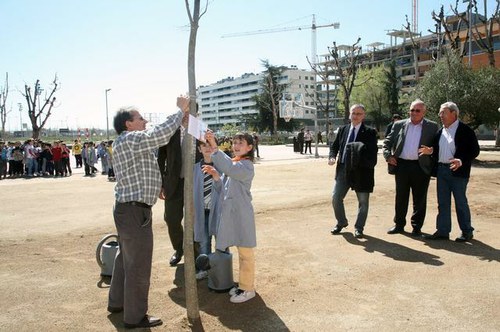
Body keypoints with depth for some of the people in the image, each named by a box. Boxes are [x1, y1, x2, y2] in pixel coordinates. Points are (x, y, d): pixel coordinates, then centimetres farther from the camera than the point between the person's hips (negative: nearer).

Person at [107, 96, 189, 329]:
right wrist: (180, 111, -12)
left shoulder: (132, 142, 16)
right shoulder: (129, 139, -17)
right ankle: (135, 317, 15)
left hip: (128, 209, 11)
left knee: (126, 258, 24)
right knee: (138, 265, 1)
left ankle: (117, 301, 40)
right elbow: (162, 134, -23)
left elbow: (158, 136, 18)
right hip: (134, 211, -11)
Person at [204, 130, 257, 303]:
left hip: (242, 213, -9)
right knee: (241, 251, 18)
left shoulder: (246, 165, -16)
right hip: (232, 211, 9)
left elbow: (229, 169, -34)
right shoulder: (234, 162, 14)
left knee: (245, 253, 3)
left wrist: (215, 147, -41)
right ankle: (243, 284, 30)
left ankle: (248, 289, 14)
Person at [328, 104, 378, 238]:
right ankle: (341, 222, 28)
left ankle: (359, 228, 25)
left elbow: (373, 152, -9)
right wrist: (332, 156, -2)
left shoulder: (370, 132, -4)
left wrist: (369, 164, -24)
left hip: (361, 171, -3)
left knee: (363, 201, 8)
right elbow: (334, 146, 16)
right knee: (336, 198, 5)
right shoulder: (342, 130, 9)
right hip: (343, 170, 3)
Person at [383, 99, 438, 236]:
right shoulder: (399, 125, 9)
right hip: (401, 165, 2)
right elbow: (387, 142, 12)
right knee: (400, 197, 10)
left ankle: (417, 227, 18)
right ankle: (399, 225, 22)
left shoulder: (432, 126, 4)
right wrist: (388, 155, -2)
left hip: (421, 167, -2)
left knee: (419, 199, 6)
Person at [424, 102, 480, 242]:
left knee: (460, 202, 2)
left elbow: (475, 150, -11)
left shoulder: (465, 130, -7)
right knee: (442, 202, 9)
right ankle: (442, 231, 17)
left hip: (458, 171, -6)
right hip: (441, 170, 6)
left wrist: (461, 161, -24)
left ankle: (467, 231, 16)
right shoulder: (440, 131, 13)